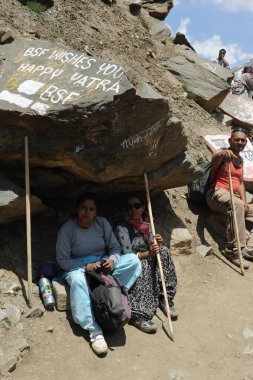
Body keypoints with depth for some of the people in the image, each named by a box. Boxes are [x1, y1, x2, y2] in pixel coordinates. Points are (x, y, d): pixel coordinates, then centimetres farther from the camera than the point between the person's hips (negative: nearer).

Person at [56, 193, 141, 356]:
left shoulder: (102, 223, -3)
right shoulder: (67, 229, -12)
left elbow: (115, 247, 3)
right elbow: (62, 260, -10)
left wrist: (112, 260, -20)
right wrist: (86, 266, -24)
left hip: (103, 264, 4)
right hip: (78, 267, -3)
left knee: (133, 259, -19)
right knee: (77, 280, -40)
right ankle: (94, 331, -38)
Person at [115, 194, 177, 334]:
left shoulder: (146, 224, 10)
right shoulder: (122, 227, -10)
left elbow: (152, 248, 10)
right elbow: (127, 255, -18)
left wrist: (157, 244, -14)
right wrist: (148, 254, -32)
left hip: (147, 259, 6)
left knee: (163, 251, -19)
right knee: (144, 264, -35)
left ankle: (164, 299, -17)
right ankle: (138, 315, -39)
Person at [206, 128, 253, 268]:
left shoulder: (240, 159, 19)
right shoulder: (221, 154, -3)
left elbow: (240, 182, 15)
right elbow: (215, 157, -29)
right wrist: (224, 153, -54)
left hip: (235, 197, 8)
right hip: (218, 193, -8)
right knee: (237, 204, -38)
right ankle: (233, 250, -37)